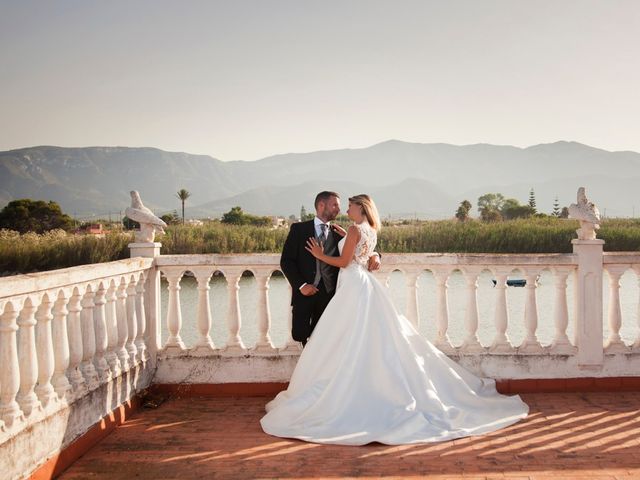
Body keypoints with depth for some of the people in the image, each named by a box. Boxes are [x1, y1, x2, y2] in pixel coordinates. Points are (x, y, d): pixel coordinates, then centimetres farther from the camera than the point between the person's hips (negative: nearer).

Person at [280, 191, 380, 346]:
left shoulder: (339, 233, 10)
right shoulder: (299, 229, 2)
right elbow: (286, 261, -2)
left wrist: (374, 255, -11)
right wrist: (301, 285, -12)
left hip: (329, 293, 2)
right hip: (305, 292, -2)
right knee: (299, 334, -3)